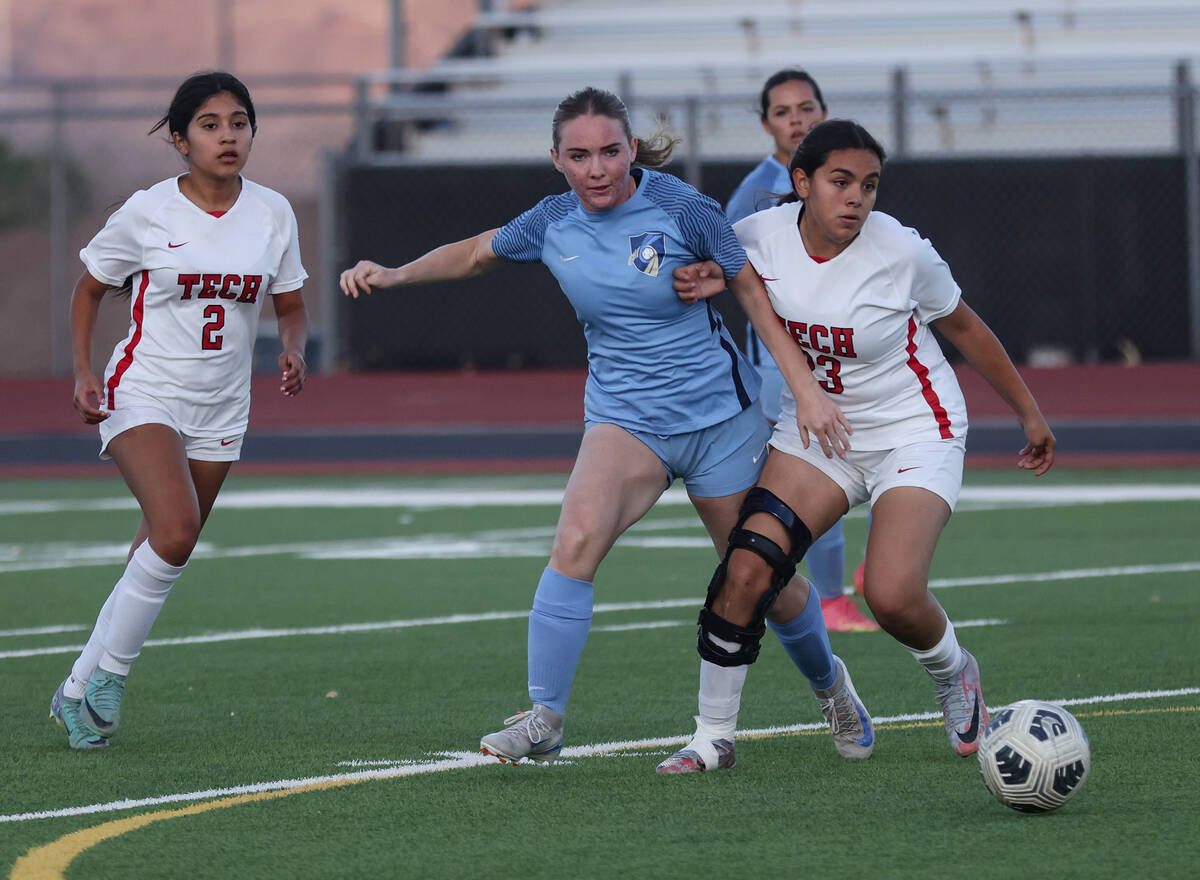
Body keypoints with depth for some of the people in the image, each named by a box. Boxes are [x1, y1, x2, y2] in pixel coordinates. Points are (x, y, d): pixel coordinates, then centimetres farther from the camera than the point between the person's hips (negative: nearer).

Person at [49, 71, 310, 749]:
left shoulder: (272, 213, 2)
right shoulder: (147, 214, -7)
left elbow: (292, 307, 12)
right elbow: (90, 289, 6)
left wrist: (294, 350, -10)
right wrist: (84, 373, -6)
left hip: (220, 412, 5)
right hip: (143, 396, -4)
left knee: (162, 556, 8)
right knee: (176, 529, -26)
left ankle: (80, 692, 23)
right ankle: (110, 675, -13)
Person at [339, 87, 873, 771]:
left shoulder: (681, 208, -15)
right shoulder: (553, 223, -5)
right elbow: (474, 253, 14)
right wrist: (394, 274, 0)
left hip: (721, 415, -2)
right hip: (624, 419, 2)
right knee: (576, 543, -25)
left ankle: (829, 684, 41)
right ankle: (544, 722, -20)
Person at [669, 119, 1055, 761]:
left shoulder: (901, 253, -19)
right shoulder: (762, 234, -12)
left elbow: (965, 329, -2)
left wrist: (1029, 413, 9)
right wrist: (715, 277, -14)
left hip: (915, 435, -3)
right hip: (816, 432, 3)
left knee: (892, 596, -22)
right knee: (746, 569, -17)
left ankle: (953, 676, 13)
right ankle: (711, 735, -4)